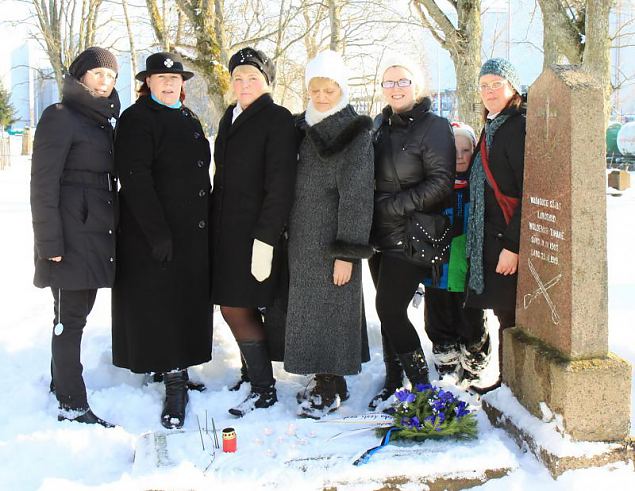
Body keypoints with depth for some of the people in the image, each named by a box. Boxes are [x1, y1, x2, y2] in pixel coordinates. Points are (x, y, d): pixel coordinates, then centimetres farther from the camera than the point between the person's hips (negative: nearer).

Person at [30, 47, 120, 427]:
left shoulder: (104, 123, 18)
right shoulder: (61, 117, -5)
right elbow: (44, 182, -11)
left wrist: (113, 231, 15)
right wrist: (50, 241, -16)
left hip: (99, 235, 7)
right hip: (73, 235, -7)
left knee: (77, 314, 13)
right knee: (70, 317, -4)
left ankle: (62, 386, 25)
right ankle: (73, 405, 2)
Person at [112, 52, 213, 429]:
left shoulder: (190, 121, 17)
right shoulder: (138, 119, -6)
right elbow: (135, 179, -15)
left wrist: (207, 221, 15)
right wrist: (157, 232, -21)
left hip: (194, 233, 7)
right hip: (153, 235, -7)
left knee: (189, 303, 7)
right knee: (160, 306, -4)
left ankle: (176, 368, 20)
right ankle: (174, 381, 2)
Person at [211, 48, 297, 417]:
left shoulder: (278, 120, -9)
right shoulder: (231, 118, 15)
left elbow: (280, 186, -16)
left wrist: (266, 238, -21)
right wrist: (217, 225, 14)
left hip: (257, 233, -7)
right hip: (228, 230, 7)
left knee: (237, 309, -7)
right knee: (240, 309, 10)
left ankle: (264, 389, 6)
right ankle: (254, 374, 24)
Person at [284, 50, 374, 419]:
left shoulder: (354, 133, -11)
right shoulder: (307, 128, 11)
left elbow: (356, 195, -15)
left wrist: (347, 253, -19)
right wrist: (290, 237, 12)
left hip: (332, 239, -7)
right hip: (305, 238, 7)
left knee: (329, 309, -2)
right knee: (312, 308, 11)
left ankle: (331, 389, 10)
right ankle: (328, 381, 23)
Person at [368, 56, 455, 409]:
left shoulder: (433, 127, -8)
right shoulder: (380, 125, 12)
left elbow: (441, 183, -15)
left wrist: (394, 205, -17)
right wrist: (372, 210, 6)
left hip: (411, 236, -6)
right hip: (381, 235, 7)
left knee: (390, 310, -9)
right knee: (388, 311, 10)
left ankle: (421, 385, 6)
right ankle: (394, 383, 22)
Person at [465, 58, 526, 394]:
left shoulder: (520, 127, -13)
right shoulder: (492, 128, 16)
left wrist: (512, 246, -22)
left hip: (510, 241, -9)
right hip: (492, 239, 9)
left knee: (509, 316, -2)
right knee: (505, 314, 15)